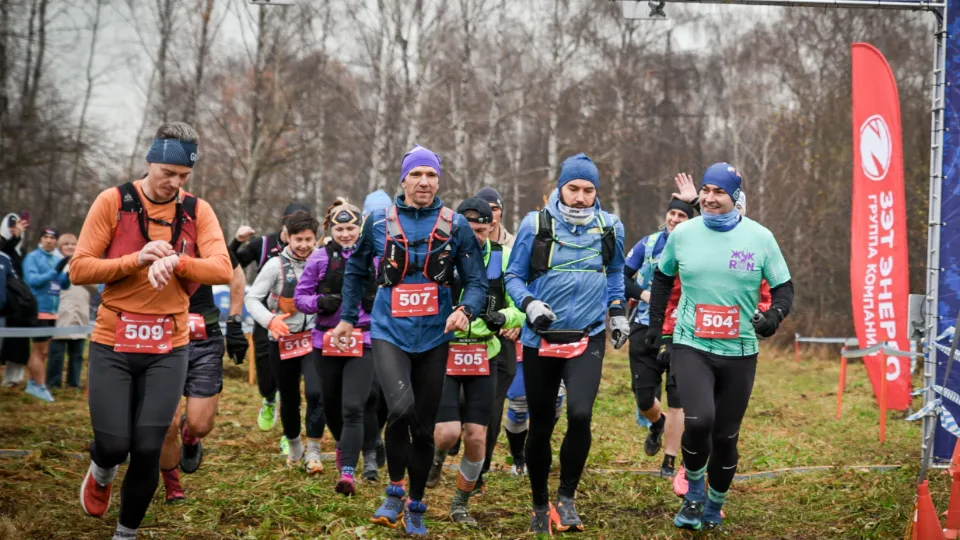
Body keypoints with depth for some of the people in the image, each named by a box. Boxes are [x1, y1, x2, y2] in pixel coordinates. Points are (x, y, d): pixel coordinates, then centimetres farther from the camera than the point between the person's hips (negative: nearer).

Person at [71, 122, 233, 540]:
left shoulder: (197, 211, 2)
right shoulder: (113, 202, -4)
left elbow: (222, 269, -10)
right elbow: (79, 269, -8)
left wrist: (176, 261, -27)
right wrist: (138, 259, -19)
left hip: (168, 348, 1)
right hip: (112, 345, -1)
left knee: (148, 449, -2)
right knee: (114, 444, -5)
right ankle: (101, 473, 34)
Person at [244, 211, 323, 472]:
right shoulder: (276, 265, -7)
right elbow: (252, 298, -9)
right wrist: (270, 320, -26)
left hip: (312, 338, 0)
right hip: (282, 341, 0)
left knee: (316, 393, -19)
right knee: (289, 399, 13)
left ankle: (313, 452, -8)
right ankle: (294, 447, 38)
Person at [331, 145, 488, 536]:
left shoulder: (455, 226, 0)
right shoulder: (379, 222, 1)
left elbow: (477, 280, 1)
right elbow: (356, 270, 17)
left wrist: (466, 309, -19)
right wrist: (348, 317, 18)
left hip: (433, 337, 1)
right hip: (389, 332, -1)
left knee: (424, 427, 8)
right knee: (402, 409, -24)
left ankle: (415, 508, 26)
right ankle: (395, 492, -2)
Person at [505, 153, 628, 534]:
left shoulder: (610, 227, 2)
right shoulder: (536, 224, -6)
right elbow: (514, 276, 2)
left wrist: (618, 312, 16)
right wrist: (530, 304, -15)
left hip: (588, 339, 0)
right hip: (541, 339, 0)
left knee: (580, 414, -21)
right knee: (540, 425, 8)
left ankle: (567, 498, -2)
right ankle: (540, 505, 28)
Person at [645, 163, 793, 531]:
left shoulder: (760, 237, -4)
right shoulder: (683, 234, 0)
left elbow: (784, 287, 3)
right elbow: (663, 277, 17)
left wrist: (774, 314, -18)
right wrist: (656, 323, 13)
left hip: (739, 352, 1)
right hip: (691, 346, -1)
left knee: (726, 436, 7)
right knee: (699, 420, -23)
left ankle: (714, 508, 31)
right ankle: (694, 493, 5)